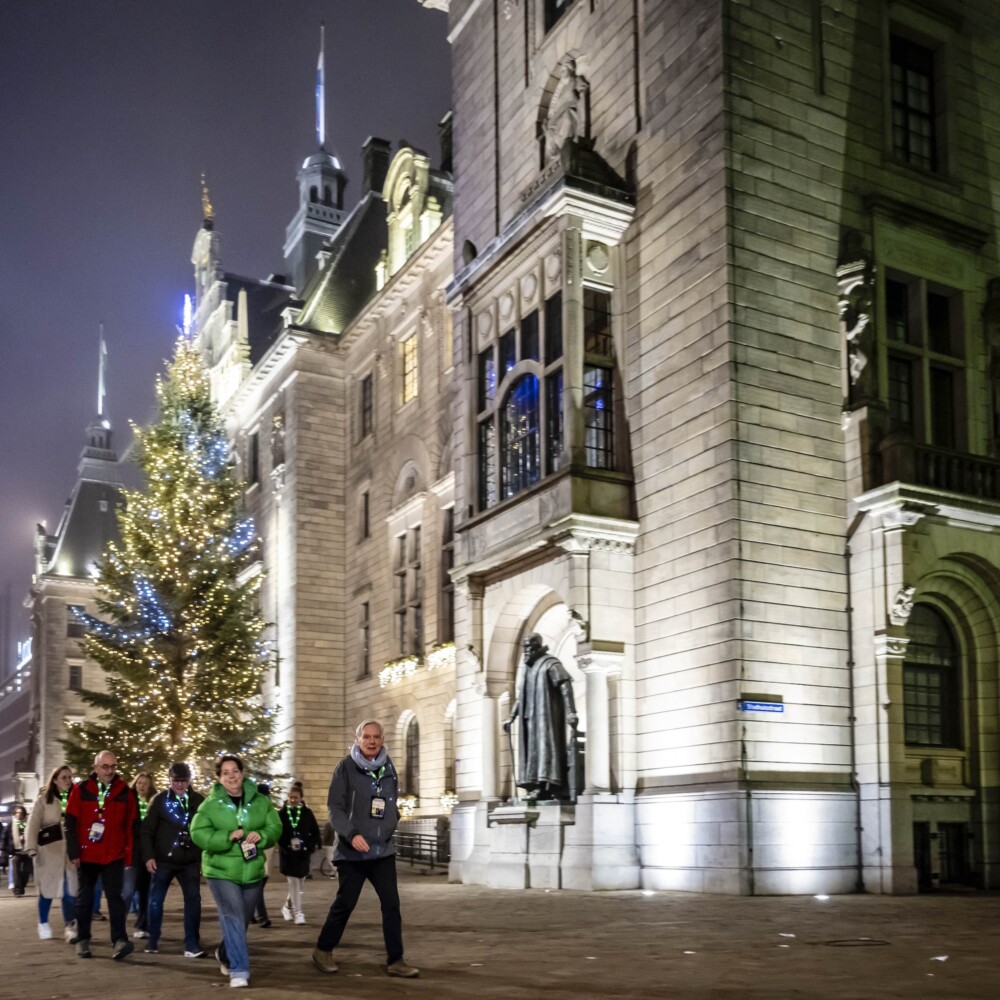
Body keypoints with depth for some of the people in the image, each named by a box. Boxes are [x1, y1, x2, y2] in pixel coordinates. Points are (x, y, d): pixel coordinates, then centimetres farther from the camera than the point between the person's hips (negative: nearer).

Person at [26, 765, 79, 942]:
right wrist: (32, 847, -12)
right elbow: (33, 824, -2)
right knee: (47, 888, 7)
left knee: (71, 890, -6)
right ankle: (43, 924, 23)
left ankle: (70, 927, -5)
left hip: (71, 851, 2)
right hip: (49, 851, -2)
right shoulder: (43, 799, 3)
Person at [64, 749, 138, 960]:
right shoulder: (80, 790, -1)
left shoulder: (125, 792, 1)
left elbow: (131, 825, 3)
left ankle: (119, 941, -13)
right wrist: (74, 852, -8)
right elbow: (71, 823, -2)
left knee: (115, 897, -7)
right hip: (86, 855, 1)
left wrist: (129, 854, -1)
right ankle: (83, 940, 21)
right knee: (85, 897, 11)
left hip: (114, 855, 0)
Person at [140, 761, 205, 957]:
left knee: (193, 900, -2)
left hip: (190, 861, 1)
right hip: (163, 860, -1)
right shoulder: (159, 800, -2)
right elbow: (147, 830, -3)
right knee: (155, 900, 8)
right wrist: (148, 856, -10)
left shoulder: (199, 801, 3)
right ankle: (152, 941, 25)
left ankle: (192, 945, 3)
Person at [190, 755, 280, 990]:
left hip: (252, 871, 4)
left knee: (242, 920, 16)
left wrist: (261, 835, -19)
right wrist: (227, 837, -24)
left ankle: (226, 955, 42)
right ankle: (239, 970, -12)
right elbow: (198, 834, -12)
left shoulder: (260, 801, 2)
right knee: (233, 918, -13)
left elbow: (275, 828, 2)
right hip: (221, 871, -4)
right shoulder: (210, 804, -5)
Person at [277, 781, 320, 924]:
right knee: (293, 883, -4)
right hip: (287, 853, -2)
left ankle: (288, 906, 32)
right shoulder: (282, 813, -2)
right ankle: (298, 913, 2)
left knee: (298, 883, 10)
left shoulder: (307, 812, 2)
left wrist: (311, 846, -7)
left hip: (303, 853, 2)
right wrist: (285, 845, -18)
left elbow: (315, 831, 5)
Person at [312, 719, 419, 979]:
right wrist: (351, 834, -24)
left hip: (383, 850, 4)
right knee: (345, 903, 5)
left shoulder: (388, 767, 7)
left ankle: (395, 960, 6)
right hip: (352, 851, -4)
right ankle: (323, 950, 25)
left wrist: (390, 826, 4)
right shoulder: (346, 767, -8)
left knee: (391, 904, -1)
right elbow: (335, 807, -12)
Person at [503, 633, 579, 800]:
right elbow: (520, 697, 25)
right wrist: (512, 717, 20)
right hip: (529, 717, 8)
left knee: (546, 746, -12)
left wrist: (570, 711, -25)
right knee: (532, 749, 4)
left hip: (546, 716, -8)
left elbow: (566, 687, -15)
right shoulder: (526, 668, 19)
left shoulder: (550, 664, -6)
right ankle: (538, 786, 4)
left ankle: (547, 785, -15)